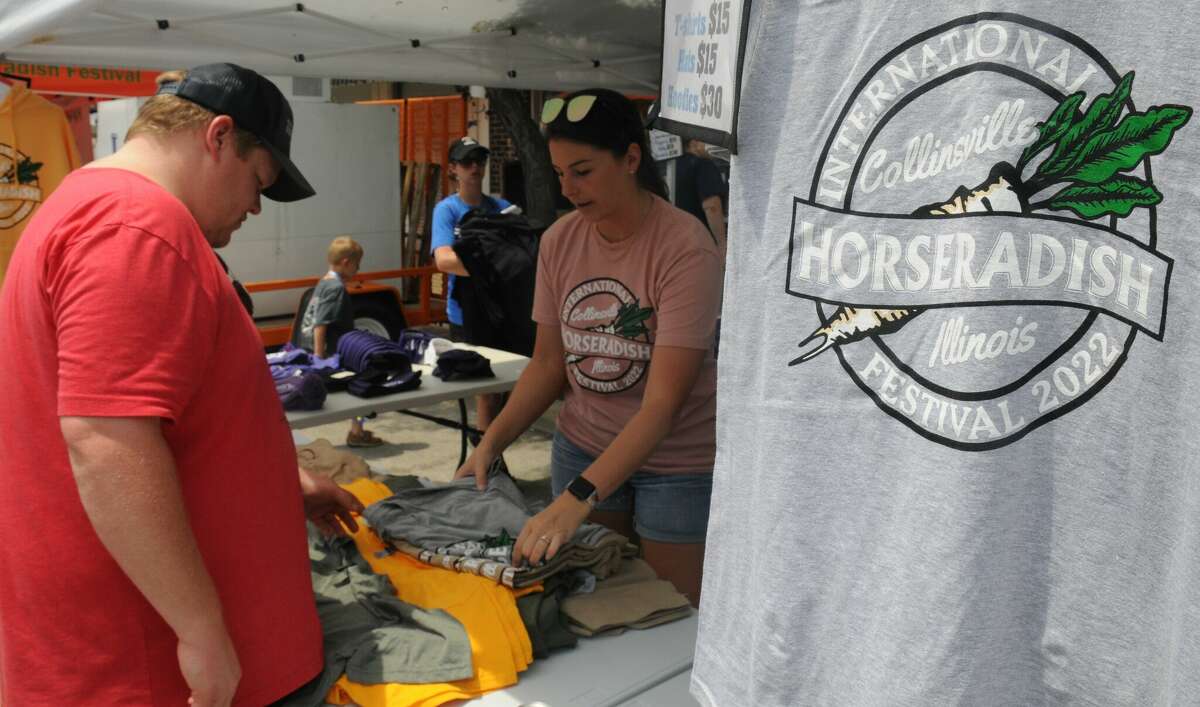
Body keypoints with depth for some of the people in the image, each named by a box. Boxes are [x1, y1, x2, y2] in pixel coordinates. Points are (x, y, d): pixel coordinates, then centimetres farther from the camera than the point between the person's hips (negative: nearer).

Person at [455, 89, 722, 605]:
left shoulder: (685, 248, -21)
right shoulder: (559, 241, -4)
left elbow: (662, 404, -26)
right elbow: (548, 364, 4)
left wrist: (577, 499, -32)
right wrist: (491, 444, -8)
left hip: (676, 462, -4)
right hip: (583, 447, 5)